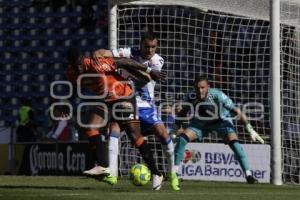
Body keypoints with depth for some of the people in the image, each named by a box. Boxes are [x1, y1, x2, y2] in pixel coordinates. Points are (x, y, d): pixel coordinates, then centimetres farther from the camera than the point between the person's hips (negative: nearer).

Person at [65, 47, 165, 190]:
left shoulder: (96, 64, -28)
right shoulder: (72, 74, -7)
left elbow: (123, 62, -23)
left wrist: (149, 71, -19)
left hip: (123, 97, -6)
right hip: (106, 102, 6)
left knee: (135, 136, -9)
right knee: (90, 128, -15)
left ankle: (156, 174, -1)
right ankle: (103, 167, -16)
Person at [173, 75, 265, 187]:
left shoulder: (217, 95, -35)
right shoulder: (191, 97, -25)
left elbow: (237, 111, -31)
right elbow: (183, 112, -4)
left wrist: (251, 130, -32)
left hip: (221, 121, -3)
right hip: (201, 122, 3)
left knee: (233, 142, -26)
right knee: (182, 138, -16)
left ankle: (248, 174, -20)